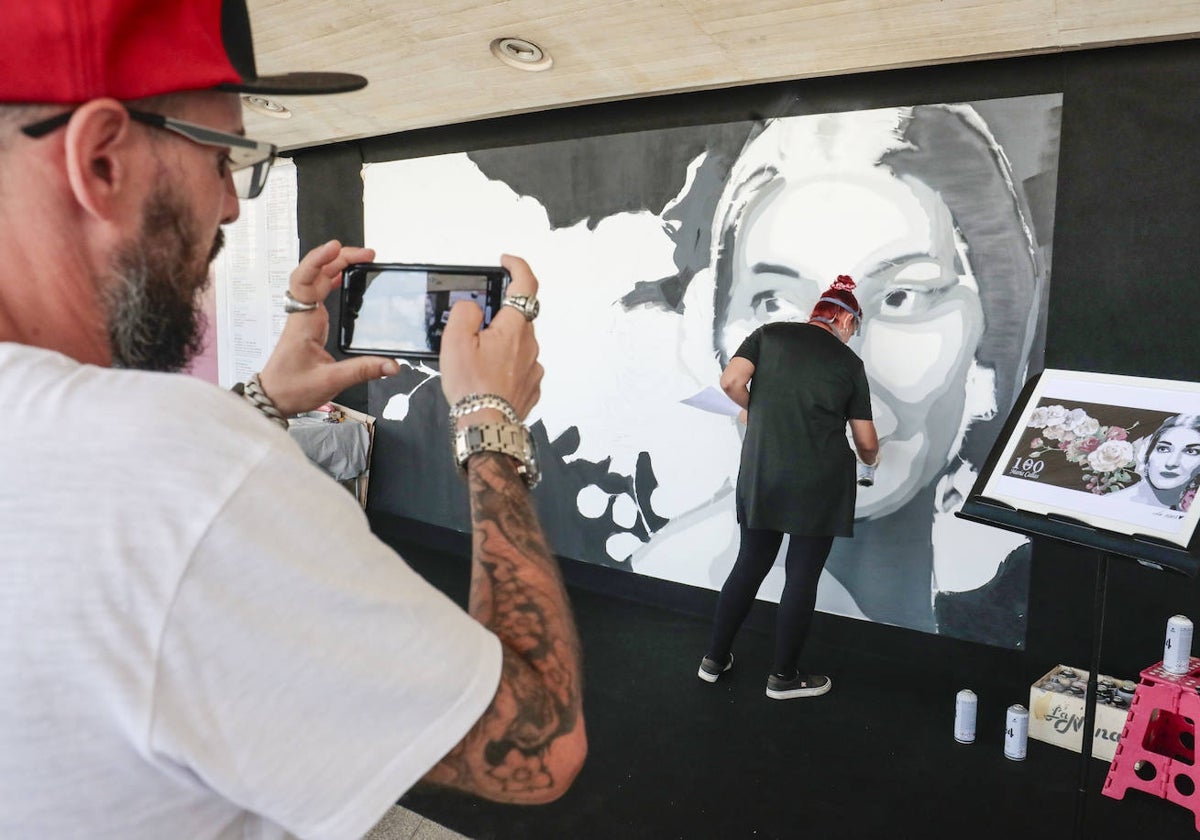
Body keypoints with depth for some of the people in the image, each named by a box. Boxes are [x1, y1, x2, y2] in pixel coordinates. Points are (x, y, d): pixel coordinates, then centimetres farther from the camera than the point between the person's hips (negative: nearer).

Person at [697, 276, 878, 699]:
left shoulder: (769, 334, 6)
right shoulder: (849, 362, 5)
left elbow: (731, 381, -8)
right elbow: (866, 442, 8)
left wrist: (758, 411, 11)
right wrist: (869, 459, 30)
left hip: (761, 476, 3)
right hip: (819, 484, -3)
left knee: (750, 565, 16)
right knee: (802, 577, 8)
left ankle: (714, 659, 25)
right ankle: (783, 676, 20)